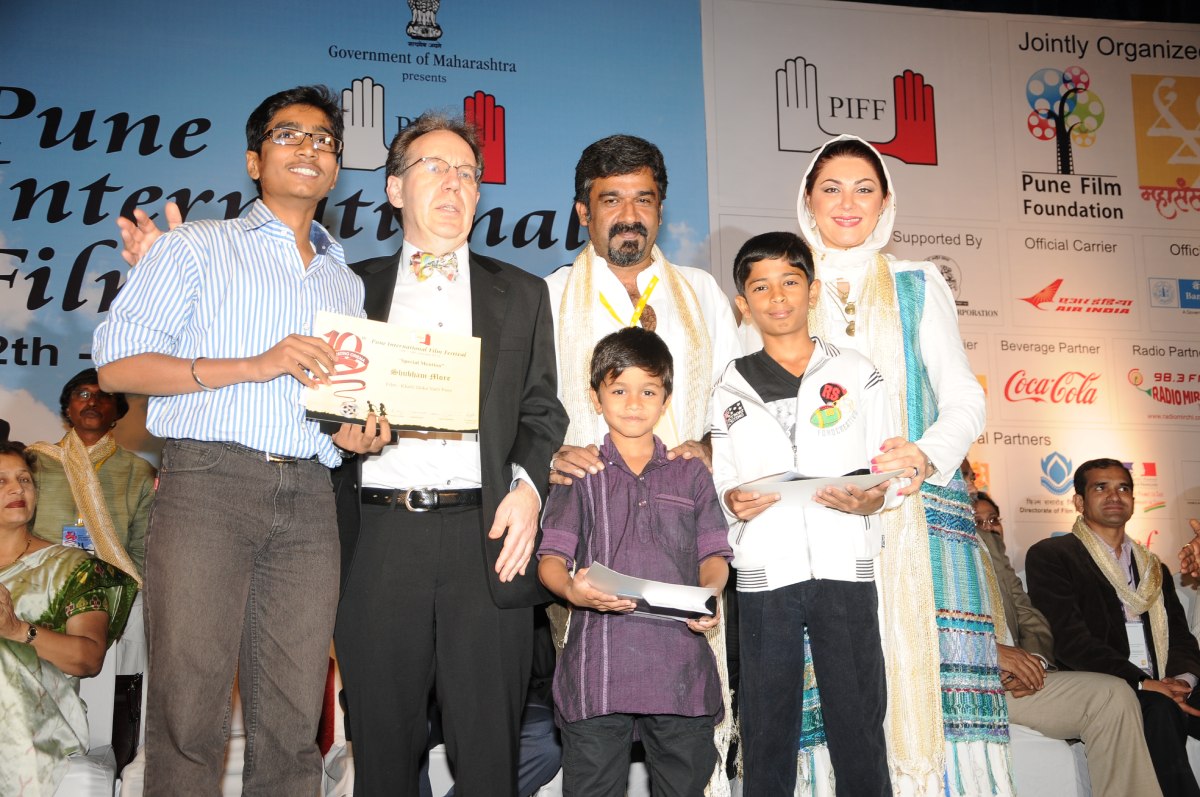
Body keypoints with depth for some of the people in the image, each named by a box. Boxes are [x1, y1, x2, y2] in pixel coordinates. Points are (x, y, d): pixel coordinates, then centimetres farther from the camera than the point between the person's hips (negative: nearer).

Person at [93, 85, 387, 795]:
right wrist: (254, 365, -10)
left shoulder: (347, 282, 25)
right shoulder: (198, 248, 11)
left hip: (308, 496, 4)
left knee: (295, 716, 1)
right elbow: (118, 364, 0)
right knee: (190, 706, -5)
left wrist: (358, 433, 6)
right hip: (209, 479, -4)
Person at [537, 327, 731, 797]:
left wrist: (711, 591, -10)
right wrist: (571, 588, -19)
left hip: (680, 663, 2)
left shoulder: (691, 475, 16)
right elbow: (551, 556, 3)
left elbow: (713, 554, 12)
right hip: (597, 667, -1)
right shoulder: (579, 474, 10)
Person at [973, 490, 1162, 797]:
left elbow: (1032, 623, 17)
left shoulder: (997, 558, 30)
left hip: (1010, 677, 7)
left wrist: (1031, 661, -6)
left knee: (1113, 695, -13)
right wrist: (989, 651, -19)